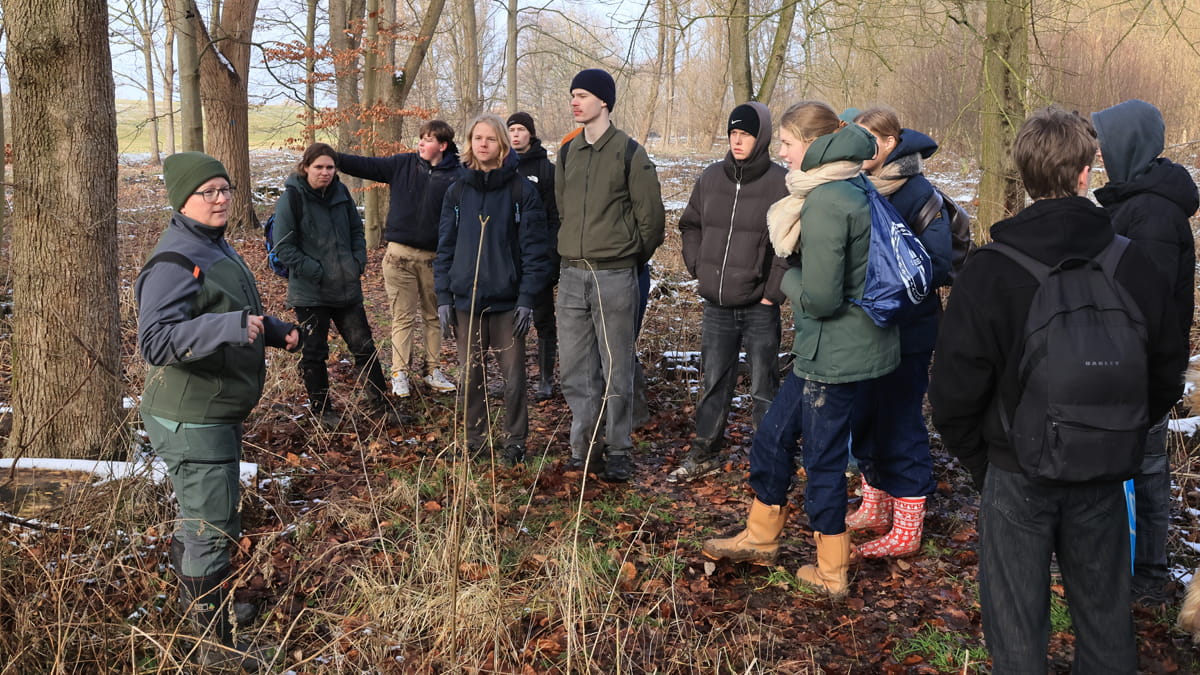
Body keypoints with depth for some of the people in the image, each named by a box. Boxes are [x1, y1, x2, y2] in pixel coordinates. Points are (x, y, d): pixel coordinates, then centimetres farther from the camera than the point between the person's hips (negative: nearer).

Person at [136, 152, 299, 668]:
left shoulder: (216, 247, 11)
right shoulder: (175, 261, -22)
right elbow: (155, 340, -32)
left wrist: (275, 330, 11)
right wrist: (230, 326, -42)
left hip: (220, 413, 10)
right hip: (191, 421, -10)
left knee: (202, 521, 27)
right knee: (211, 529, -1)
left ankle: (194, 596, 49)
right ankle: (214, 648, 13)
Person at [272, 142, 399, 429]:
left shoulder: (341, 192, 5)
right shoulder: (292, 198, -12)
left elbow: (356, 230, 16)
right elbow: (284, 246, -12)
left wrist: (359, 260, 1)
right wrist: (314, 272, -17)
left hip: (347, 288, 5)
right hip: (310, 293, -5)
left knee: (364, 346, 10)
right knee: (314, 353, 8)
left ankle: (380, 403, 21)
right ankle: (322, 410, 23)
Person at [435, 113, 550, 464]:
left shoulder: (522, 190, -3)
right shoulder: (458, 191, 8)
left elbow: (534, 248, -5)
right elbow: (445, 246, 9)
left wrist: (527, 298, -11)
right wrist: (443, 296, 3)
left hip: (507, 300, -3)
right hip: (467, 299, 3)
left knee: (513, 373, 2)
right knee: (470, 373, 9)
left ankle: (515, 440, 16)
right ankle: (474, 438, 22)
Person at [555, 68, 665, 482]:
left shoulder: (629, 153, -6)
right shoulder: (567, 152, 10)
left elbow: (651, 216, -3)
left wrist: (631, 258, 6)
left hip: (614, 276, -5)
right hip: (572, 273, 5)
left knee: (616, 367, 2)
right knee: (574, 368, 8)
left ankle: (618, 451, 12)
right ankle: (584, 444, 21)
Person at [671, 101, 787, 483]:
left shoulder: (781, 183, -10)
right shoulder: (711, 178, 5)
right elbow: (690, 224, 19)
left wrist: (774, 291, -13)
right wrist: (698, 267, 8)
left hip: (759, 308, -4)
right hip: (716, 305, 5)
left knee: (764, 388, 6)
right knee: (713, 383, 15)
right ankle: (704, 454, 28)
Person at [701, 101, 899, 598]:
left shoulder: (824, 204, -22)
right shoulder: (855, 188, 9)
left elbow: (819, 298, -24)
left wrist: (789, 277, -5)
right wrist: (797, 277, 1)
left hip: (838, 356, -9)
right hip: (836, 349, 9)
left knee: (824, 458, 7)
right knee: (773, 436, 19)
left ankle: (831, 572, 24)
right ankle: (761, 538, 35)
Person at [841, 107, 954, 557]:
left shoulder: (919, 194, -15)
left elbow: (936, 266, -21)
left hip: (906, 332, -7)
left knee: (900, 423, 0)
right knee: (867, 418, 16)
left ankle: (907, 531, 13)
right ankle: (875, 509, 33)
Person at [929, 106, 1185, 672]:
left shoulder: (988, 270, -16)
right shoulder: (1133, 262, -5)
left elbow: (955, 389, -14)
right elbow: (1167, 372, 6)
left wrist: (977, 459, 2)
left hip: (1018, 474, -3)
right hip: (1103, 476, 3)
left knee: (1017, 624, 11)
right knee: (1103, 610, 21)